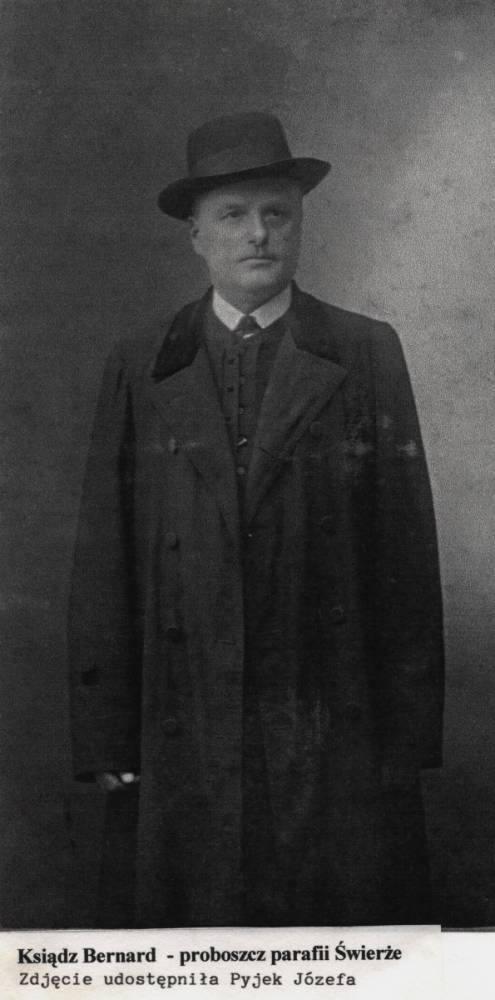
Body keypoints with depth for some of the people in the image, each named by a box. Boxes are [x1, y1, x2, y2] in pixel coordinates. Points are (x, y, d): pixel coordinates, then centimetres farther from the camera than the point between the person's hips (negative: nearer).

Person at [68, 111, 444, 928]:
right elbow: (102, 563, 4)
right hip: (180, 733, 1)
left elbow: (408, 548, 1)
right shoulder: (138, 370, 7)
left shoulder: (369, 356, 4)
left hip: (338, 736, 0)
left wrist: (412, 731, -2)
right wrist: (107, 739, -1)